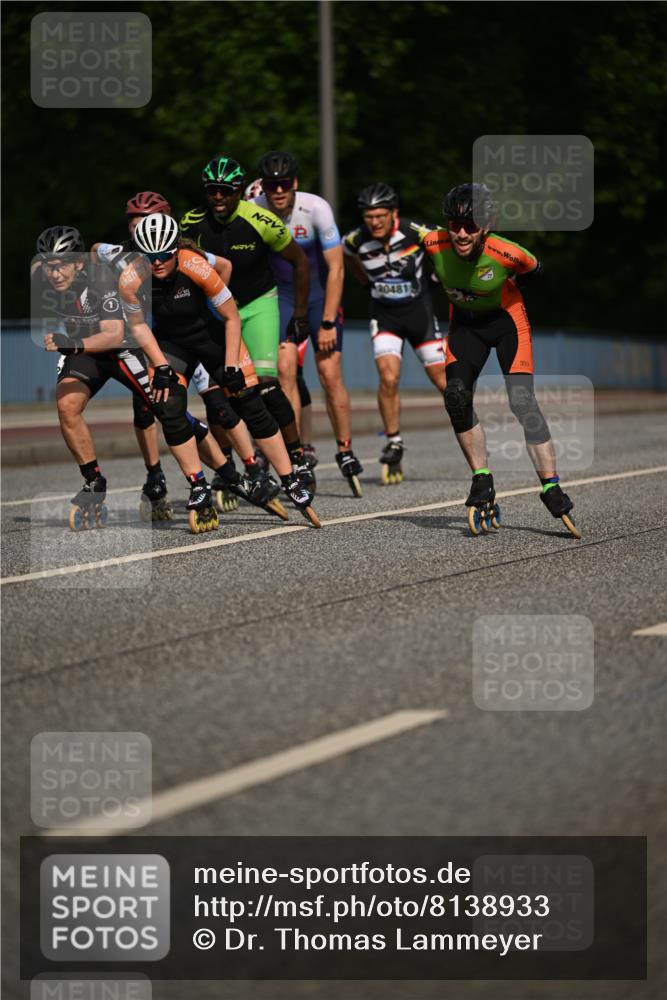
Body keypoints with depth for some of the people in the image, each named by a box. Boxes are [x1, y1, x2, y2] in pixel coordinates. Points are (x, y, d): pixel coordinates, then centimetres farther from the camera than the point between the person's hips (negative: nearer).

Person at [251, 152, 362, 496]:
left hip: (319, 292, -1)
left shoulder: (316, 208, -23)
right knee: (285, 368, -15)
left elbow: (336, 269, -17)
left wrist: (328, 323, -18)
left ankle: (345, 451, 9)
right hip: (281, 295, 1)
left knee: (330, 374, -7)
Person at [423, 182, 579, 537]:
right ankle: (482, 481, -1)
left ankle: (552, 488, -11)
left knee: (523, 402, -16)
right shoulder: (434, 245, -25)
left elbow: (534, 271, -9)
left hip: (506, 320, -3)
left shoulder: (507, 254, -32)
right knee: (456, 397, -15)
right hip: (464, 321, 3)